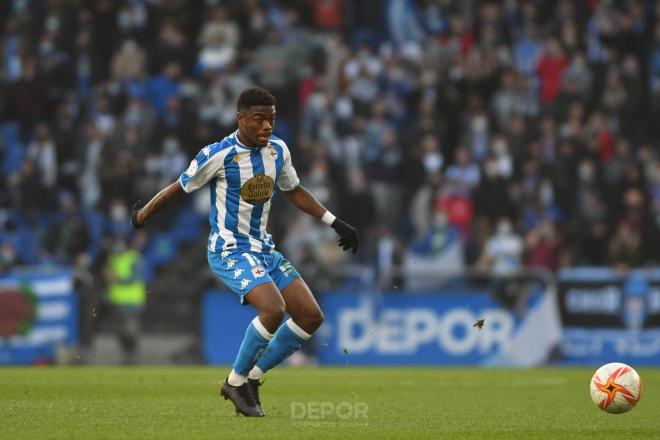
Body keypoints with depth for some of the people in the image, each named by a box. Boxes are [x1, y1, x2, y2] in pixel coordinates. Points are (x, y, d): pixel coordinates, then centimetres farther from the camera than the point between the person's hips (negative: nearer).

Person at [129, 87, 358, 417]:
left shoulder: (278, 150, 4)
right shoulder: (218, 155, -15)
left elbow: (293, 190, 21)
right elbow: (179, 189, -2)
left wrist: (334, 223, 17)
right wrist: (142, 216, 11)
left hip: (264, 249, 8)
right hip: (229, 251, -7)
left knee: (311, 316, -2)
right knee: (273, 309, -29)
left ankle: (252, 378, 10)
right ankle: (237, 381, -7)